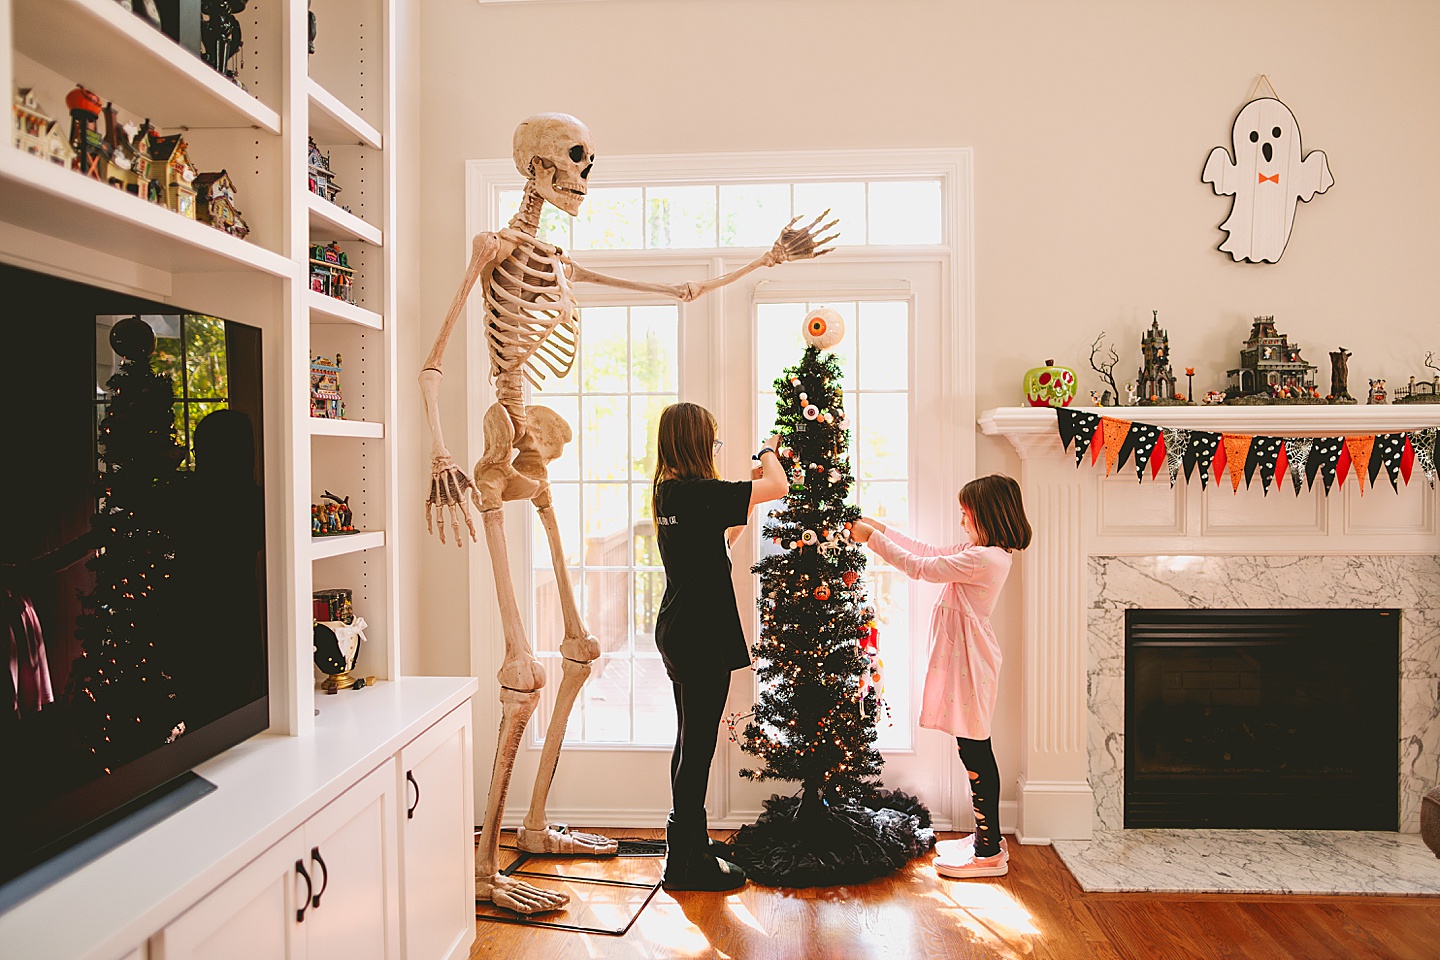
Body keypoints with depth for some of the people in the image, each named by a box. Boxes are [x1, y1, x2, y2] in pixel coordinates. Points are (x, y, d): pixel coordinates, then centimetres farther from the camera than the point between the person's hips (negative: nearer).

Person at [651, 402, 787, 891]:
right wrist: (768, 452, 5)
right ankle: (687, 862, 15)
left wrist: (750, 493, 18)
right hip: (702, 636, -10)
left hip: (676, 630, 10)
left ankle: (686, 840, 34)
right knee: (698, 743, 2)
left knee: (691, 738, 20)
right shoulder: (701, 492, -19)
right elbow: (779, 486, -16)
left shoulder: (667, 492, 9)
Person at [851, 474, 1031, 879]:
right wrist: (882, 529, 15)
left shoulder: (984, 558, -20)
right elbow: (931, 553, 17)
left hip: (969, 662, -10)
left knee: (975, 750, -2)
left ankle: (989, 853, 10)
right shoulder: (984, 551, 10)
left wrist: (873, 538, -11)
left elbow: (920, 567, -19)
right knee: (975, 750, 17)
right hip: (964, 659, 10)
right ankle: (986, 836, 30)